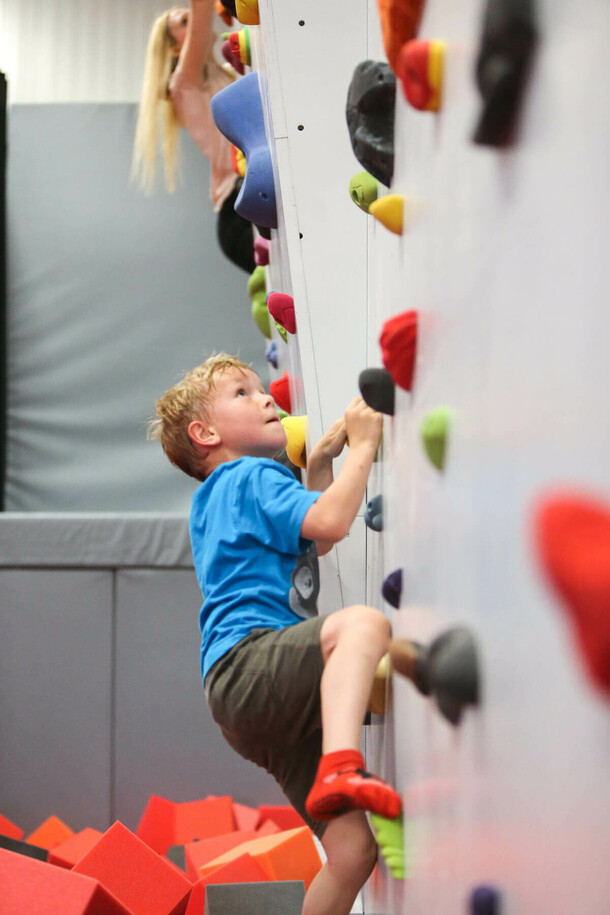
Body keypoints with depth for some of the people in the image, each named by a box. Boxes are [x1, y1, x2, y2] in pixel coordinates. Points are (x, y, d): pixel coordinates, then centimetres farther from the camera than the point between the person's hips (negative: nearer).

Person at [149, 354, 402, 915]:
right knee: (364, 623, -37)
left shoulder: (218, 497, 33)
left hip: (277, 703, 9)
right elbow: (330, 521, -13)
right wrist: (361, 445, 0)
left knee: (354, 847, -3)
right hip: (245, 663, -9)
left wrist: (321, 461, 36)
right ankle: (342, 768, -55)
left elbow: (318, 540, 45)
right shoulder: (251, 477, 5)